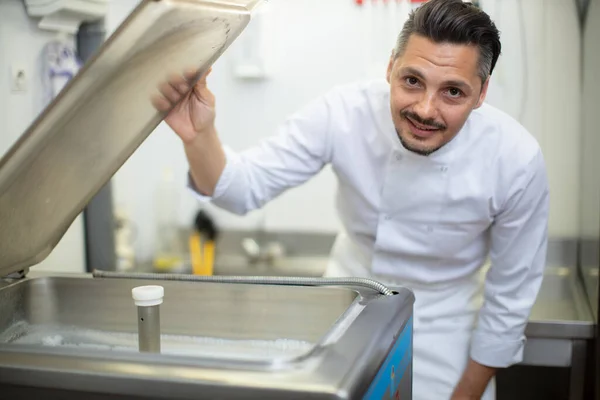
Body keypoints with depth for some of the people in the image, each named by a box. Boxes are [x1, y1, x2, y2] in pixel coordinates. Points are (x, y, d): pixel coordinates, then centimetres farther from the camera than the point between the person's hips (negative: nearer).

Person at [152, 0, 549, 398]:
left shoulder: (518, 160, -27)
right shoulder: (345, 112, -25)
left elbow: (511, 291, -14)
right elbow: (246, 187, -22)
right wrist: (199, 136, -43)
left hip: (442, 330, -1)